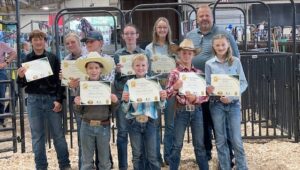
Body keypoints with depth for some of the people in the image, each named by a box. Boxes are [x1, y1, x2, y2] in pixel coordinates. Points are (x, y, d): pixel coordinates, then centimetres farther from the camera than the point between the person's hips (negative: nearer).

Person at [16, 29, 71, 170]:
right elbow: (22, 84, 6)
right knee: (37, 136, 7)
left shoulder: (53, 58, 1)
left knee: (58, 134, 4)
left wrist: (59, 100, -8)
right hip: (33, 100, 1)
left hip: (51, 99, -1)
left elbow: (59, 80, 1)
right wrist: (20, 77, -16)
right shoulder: (26, 59, 4)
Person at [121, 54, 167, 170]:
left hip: (150, 122, 0)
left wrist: (162, 99, -16)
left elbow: (160, 106, 3)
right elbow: (125, 109, -1)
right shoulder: (129, 84, 1)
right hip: (134, 122, 1)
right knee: (137, 155, 9)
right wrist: (125, 100, -20)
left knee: (152, 155, 3)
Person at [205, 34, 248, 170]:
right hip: (217, 104, 1)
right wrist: (219, 96, -15)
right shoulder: (209, 64, 2)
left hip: (234, 104, -1)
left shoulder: (236, 62, 1)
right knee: (221, 141, 8)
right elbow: (207, 85, 3)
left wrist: (232, 96, -14)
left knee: (236, 140, 0)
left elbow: (243, 83, 1)